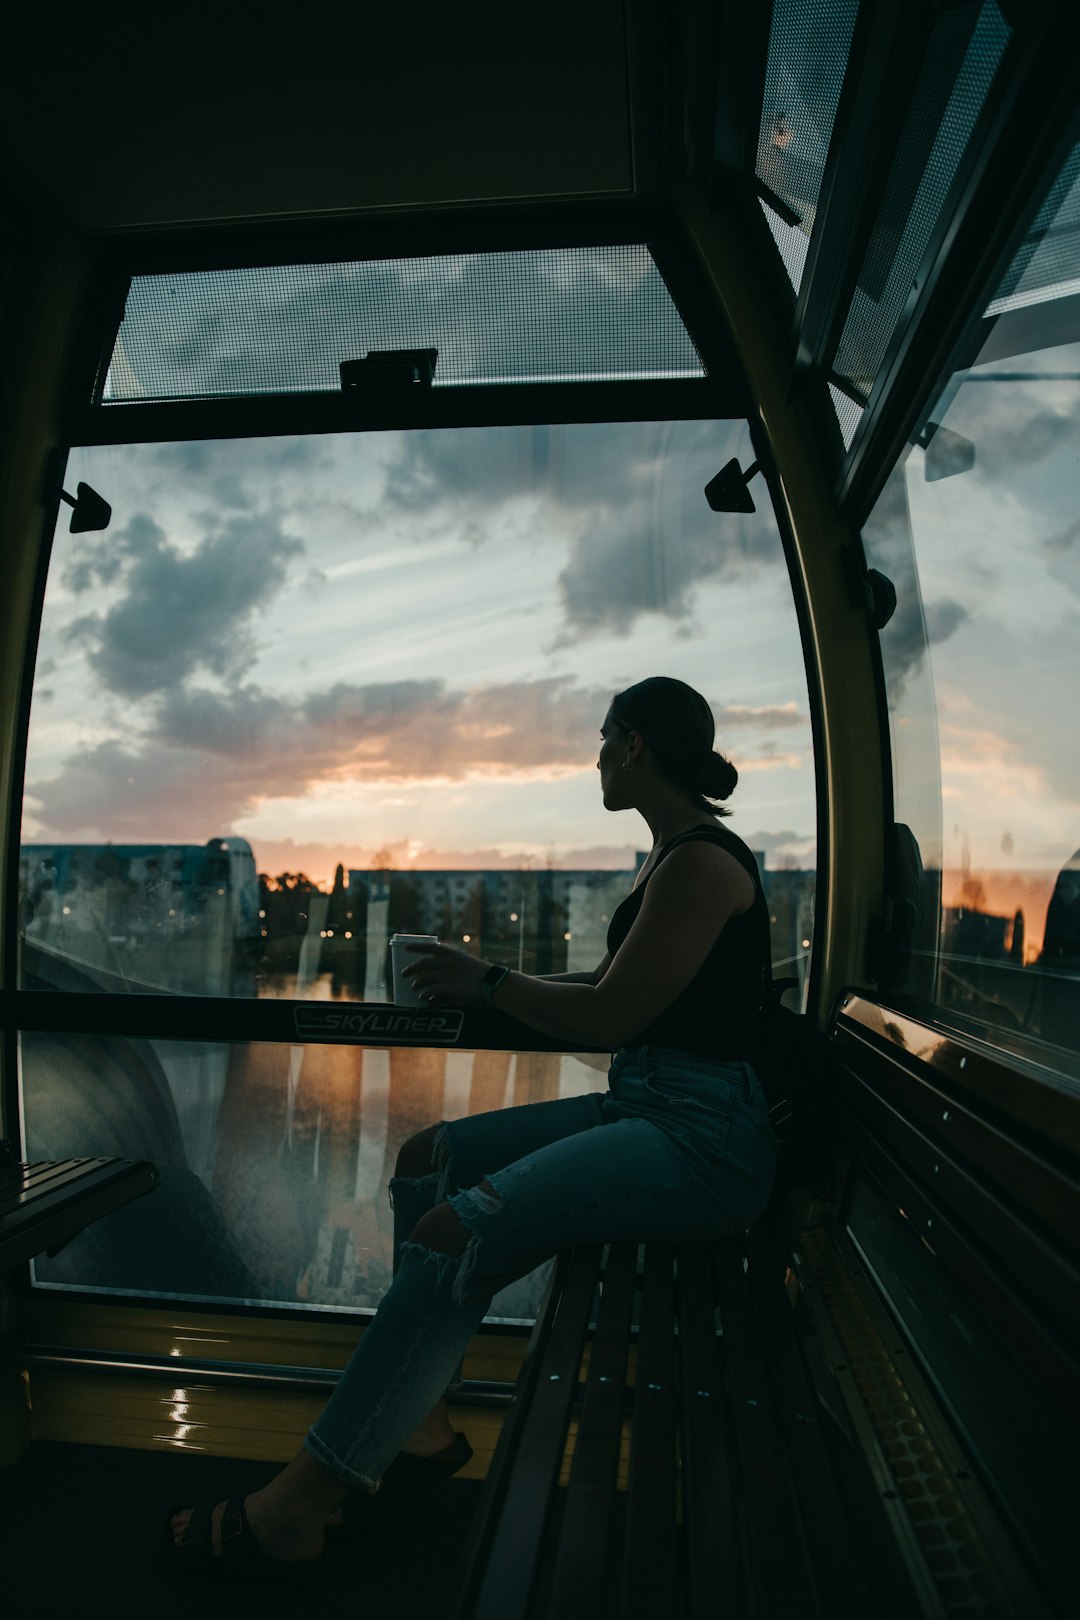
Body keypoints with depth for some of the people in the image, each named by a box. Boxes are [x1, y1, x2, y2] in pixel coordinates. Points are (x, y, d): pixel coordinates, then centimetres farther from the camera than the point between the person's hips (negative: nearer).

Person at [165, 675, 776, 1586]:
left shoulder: (701, 861, -15)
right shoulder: (670, 857, 17)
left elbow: (606, 1016, -17)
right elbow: (616, 985, 21)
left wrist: (486, 983, -3)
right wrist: (484, 984, 14)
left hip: (700, 1142, -11)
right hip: (643, 1108, 11)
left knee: (456, 1231, -23)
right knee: (427, 1160, 7)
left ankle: (290, 1516, -10)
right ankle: (422, 1429, 12)